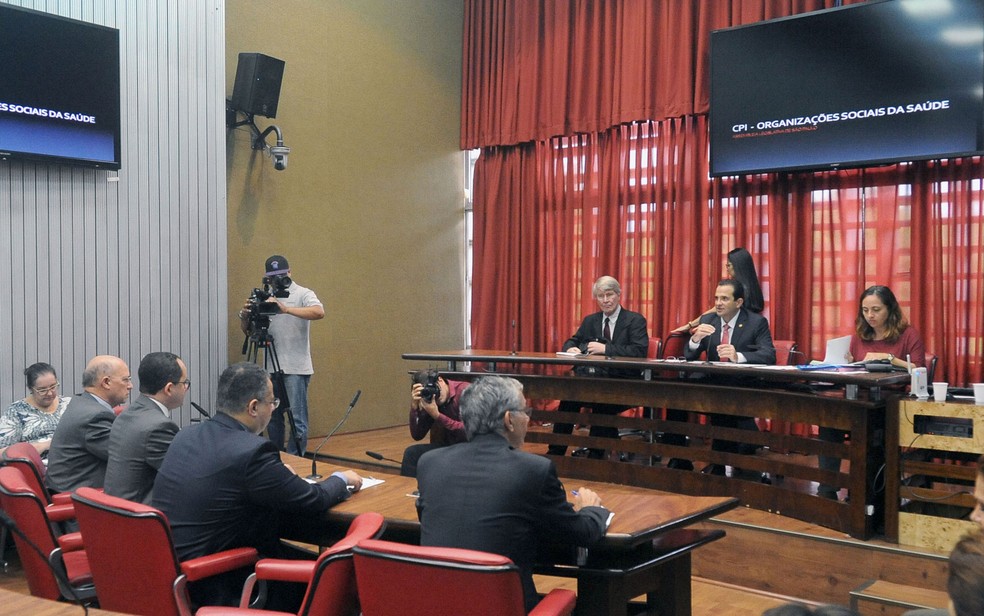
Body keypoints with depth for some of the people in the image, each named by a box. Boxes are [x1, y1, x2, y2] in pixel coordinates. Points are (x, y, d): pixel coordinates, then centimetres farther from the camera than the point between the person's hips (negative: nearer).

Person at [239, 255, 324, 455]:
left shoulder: (303, 294, -2)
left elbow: (319, 312, -23)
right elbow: (248, 329, 11)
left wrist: (286, 309, -31)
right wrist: (244, 315, -11)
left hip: (295, 368, -5)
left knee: (297, 419, -5)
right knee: (273, 417, 12)